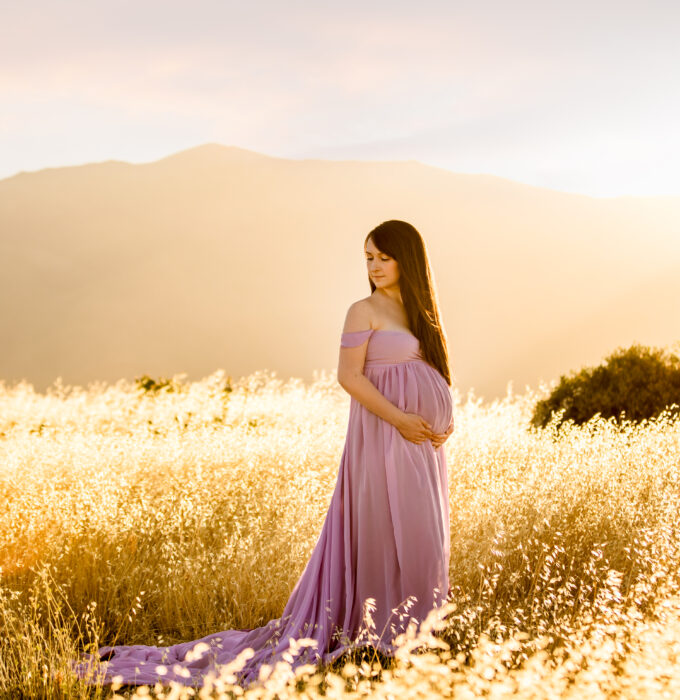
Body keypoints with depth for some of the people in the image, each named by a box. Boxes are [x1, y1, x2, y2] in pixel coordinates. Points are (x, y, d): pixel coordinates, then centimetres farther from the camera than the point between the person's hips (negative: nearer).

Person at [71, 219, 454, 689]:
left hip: (424, 444, 7)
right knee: (383, 535, -3)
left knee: (420, 540, 11)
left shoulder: (421, 312, 15)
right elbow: (349, 375, -14)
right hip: (384, 439, -7)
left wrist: (447, 421, 0)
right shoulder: (364, 311, -5)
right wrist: (400, 419, -20)